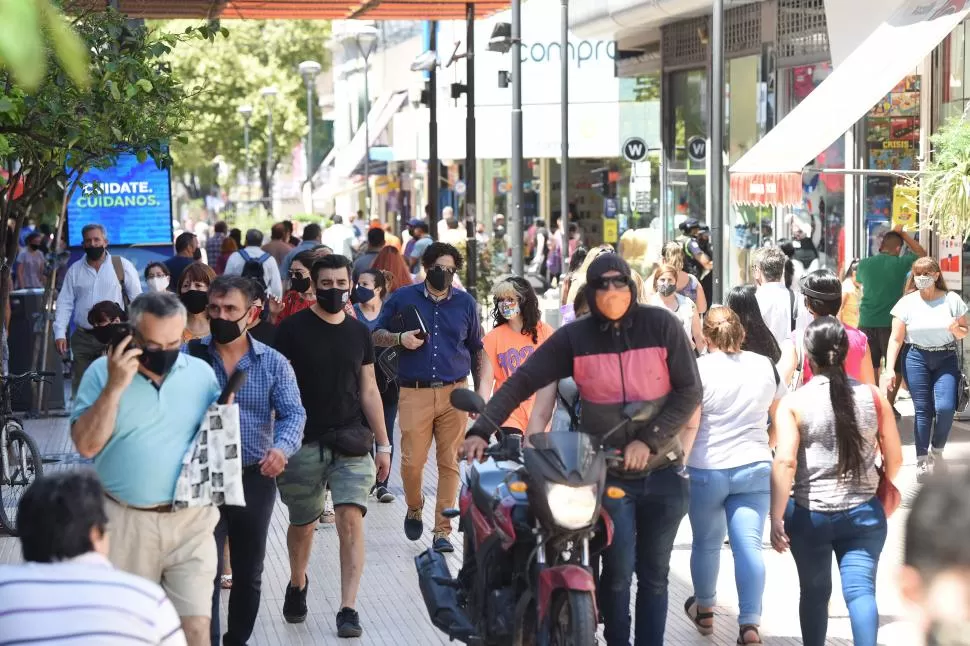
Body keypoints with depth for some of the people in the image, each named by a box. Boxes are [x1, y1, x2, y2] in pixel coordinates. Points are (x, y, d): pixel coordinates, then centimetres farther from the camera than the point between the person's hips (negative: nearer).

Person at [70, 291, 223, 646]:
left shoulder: (201, 373, 4)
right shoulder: (103, 371, -3)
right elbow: (87, 445, -12)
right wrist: (115, 386, -19)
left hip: (190, 521, 1)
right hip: (123, 522, -1)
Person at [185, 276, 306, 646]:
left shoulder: (273, 363, 1)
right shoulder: (189, 356, -1)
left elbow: (293, 413, -7)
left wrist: (282, 447, -27)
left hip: (255, 479, 2)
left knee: (248, 573, 14)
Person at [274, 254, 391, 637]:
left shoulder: (359, 332, 9)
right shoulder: (293, 329, -3)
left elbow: (368, 390, 12)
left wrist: (383, 445, 11)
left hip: (351, 443, 2)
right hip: (304, 443, -2)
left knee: (351, 519, -13)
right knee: (302, 526, 11)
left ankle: (348, 609, -11)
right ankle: (297, 586, 40)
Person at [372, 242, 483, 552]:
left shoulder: (465, 303, 11)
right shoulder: (403, 298, 6)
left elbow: (476, 351, 18)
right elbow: (376, 335, 13)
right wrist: (400, 338, -8)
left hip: (455, 392, 1)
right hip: (415, 392, -1)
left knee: (449, 463, -2)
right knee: (412, 461, -7)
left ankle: (443, 530, 6)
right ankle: (414, 509, 23)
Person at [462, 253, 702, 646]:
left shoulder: (661, 326, -4)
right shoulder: (575, 337, -3)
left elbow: (689, 391, -3)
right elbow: (521, 382, -6)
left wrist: (650, 440, -13)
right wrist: (481, 430, -17)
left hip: (662, 472, 1)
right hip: (609, 475, -1)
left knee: (654, 573, 9)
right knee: (618, 572, -8)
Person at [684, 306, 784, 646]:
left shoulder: (697, 370, -9)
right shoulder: (766, 366, 4)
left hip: (706, 470, -2)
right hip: (755, 469, 3)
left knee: (706, 542, 14)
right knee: (749, 544, -1)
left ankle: (704, 610, 33)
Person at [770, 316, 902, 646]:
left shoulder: (793, 403, -7)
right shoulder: (873, 397, 0)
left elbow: (785, 462, -15)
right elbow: (894, 458, 6)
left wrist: (776, 518, -13)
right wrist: (884, 487, 24)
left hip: (808, 514, -1)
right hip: (864, 512, 1)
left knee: (815, 591, 14)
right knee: (860, 588, -3)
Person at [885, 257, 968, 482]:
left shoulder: (952, 300, 1)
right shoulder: (907, 303, 0)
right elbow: (896, 339, 0)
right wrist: (890, 368, -8)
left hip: (946, 358, 0)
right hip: (917, 359, 0)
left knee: (945, 407, -13)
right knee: (923, 410, -2)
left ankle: (937, 450, 12)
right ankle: (922, 460, 9)